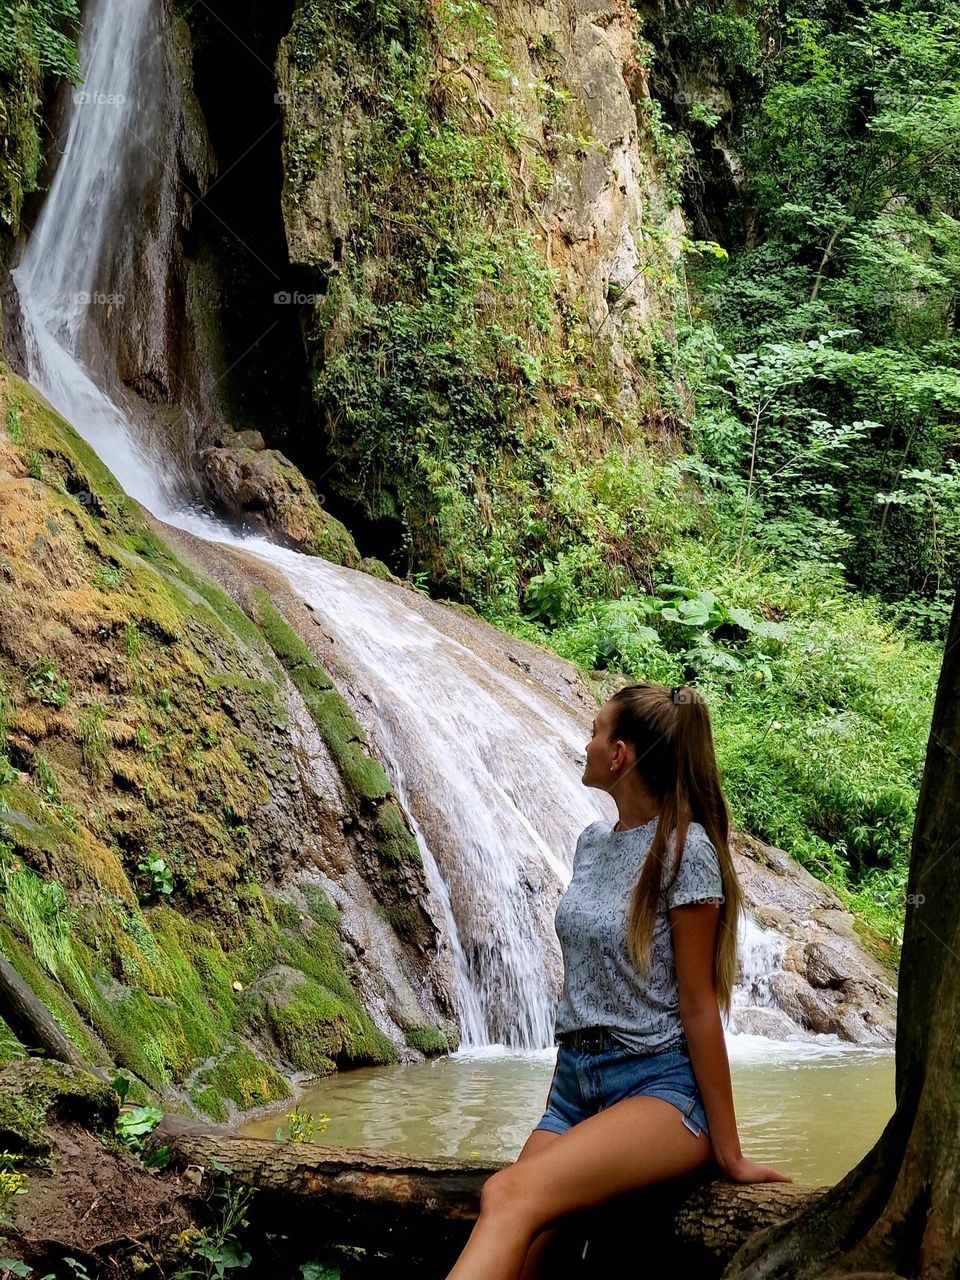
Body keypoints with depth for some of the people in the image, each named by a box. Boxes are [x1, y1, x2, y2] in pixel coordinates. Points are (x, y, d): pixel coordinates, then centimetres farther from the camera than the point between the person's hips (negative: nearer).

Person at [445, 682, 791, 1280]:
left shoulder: (684, 849, -11)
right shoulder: (593, 842, 12)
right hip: (575, 1082, 7)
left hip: (660, 1087, -7)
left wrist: (729, 1155, -8)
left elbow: (699, 1006, -11)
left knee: (510, 1196, -32)